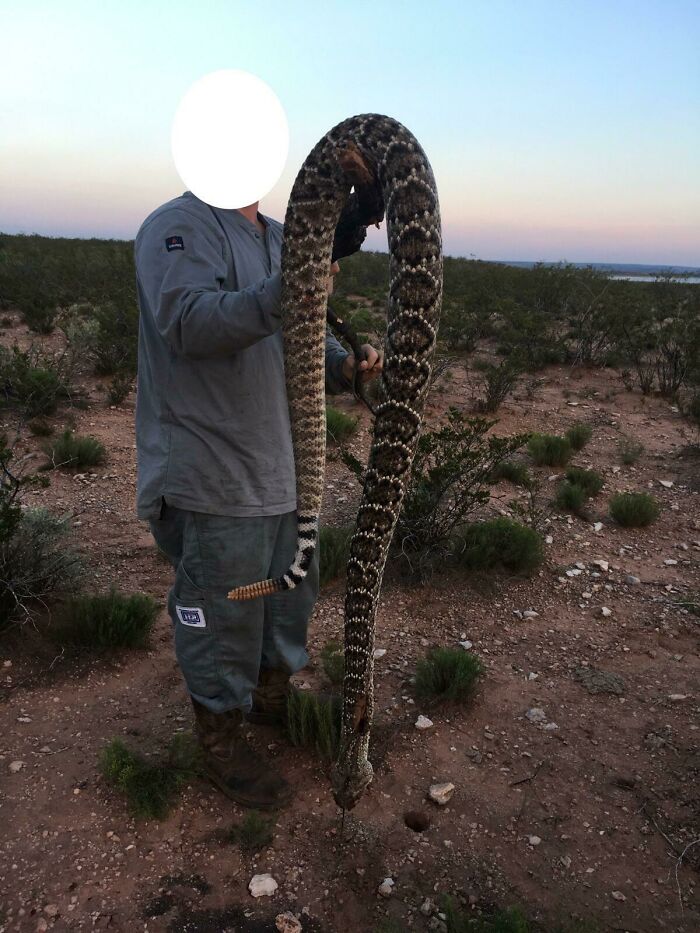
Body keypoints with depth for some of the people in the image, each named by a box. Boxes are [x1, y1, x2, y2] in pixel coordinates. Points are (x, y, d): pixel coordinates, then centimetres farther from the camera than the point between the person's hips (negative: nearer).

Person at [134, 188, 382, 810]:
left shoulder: (281, 238, 14)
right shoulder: (179, 226, -11)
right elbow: (186, 322, -28)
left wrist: (345, 366, -6)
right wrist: (285, 293, -40)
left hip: (285, 465, 8)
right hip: (213, 474, -8)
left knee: (292, 592, 21)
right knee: (223, 615, 5)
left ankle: (272, 694, 46)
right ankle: (221, 739, 28)